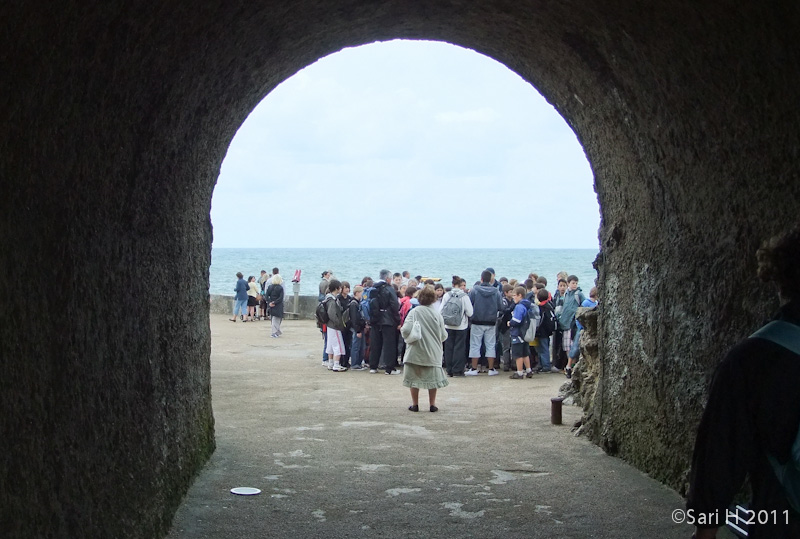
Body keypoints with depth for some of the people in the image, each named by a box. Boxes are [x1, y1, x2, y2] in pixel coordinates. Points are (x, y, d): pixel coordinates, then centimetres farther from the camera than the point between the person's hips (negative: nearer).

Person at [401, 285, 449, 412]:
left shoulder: (414, 312, -11)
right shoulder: (437, 314, -6)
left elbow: (406, 330, -20)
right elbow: (443, 335, -3)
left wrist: (407, 337, 3)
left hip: (415, 351, -1)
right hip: (433, 352, 2)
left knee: (414, 378, 11)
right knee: (433, 377, 14)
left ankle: (415, 404, 14)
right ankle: (432, 404, 16)